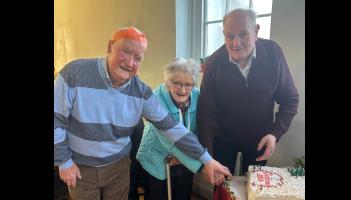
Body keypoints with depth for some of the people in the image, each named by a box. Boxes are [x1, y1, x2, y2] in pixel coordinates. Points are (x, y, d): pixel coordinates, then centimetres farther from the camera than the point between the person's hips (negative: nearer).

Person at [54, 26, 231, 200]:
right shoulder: (75, 74, -22)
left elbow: (171, 126, -13)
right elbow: (56, 121, -13)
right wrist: (64, 162, -9)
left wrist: (206, 159, -13)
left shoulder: (141, 92, -14)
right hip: (80, 167, -2)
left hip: (119, 165, 2)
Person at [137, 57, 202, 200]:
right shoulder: (157, 99, -25)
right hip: (158, 163, -3)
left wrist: (184, 155, -13)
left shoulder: (198, 97, -12)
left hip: (186, 163, 4)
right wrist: (200, 165, -38)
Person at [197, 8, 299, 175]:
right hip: (223, 138, -1)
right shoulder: (214, 63, -20)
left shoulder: (273, 52, -16)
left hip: (260, 138, 1)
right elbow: (206, 111, -19)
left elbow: (290, 99, -7)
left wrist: (275, 133, -18)